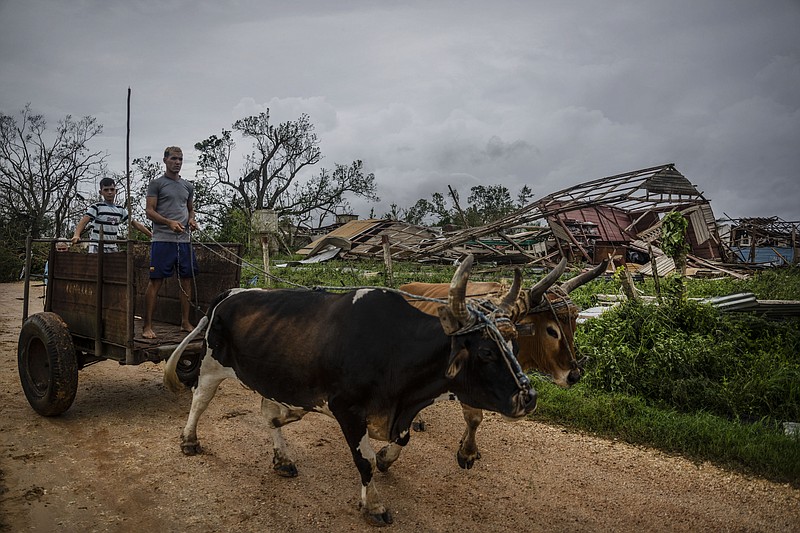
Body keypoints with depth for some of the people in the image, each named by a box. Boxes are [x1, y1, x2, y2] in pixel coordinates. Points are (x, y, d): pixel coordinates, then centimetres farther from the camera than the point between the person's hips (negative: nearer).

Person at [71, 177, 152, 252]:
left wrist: (152, 235, 5)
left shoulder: (120, 210, 10)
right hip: (97, 248, -5)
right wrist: (76, 235, -38)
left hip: (113, 248, 5)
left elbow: (136, 224, 11)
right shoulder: (96, 207, -5)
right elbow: (84, 221, -18)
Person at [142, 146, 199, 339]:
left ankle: (185, 322, 16)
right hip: (162, 239, -5)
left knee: (187, 280, 6)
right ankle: (147, 325, 0)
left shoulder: (188, 186, 18)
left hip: (184, 240, 5)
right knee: (155, 281, -5)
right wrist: (169, 222, -19)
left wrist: (191, 220, 4)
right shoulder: (156, 184, 3)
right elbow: (150, 211, -3)